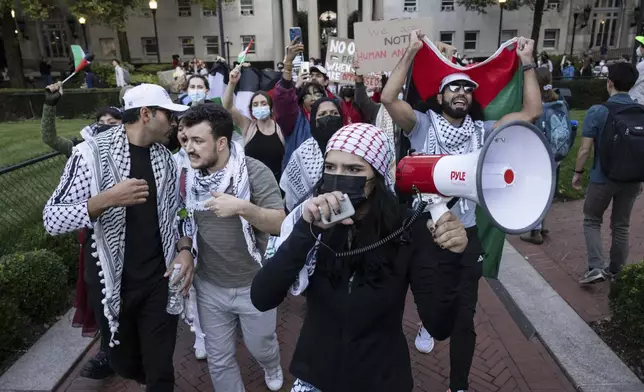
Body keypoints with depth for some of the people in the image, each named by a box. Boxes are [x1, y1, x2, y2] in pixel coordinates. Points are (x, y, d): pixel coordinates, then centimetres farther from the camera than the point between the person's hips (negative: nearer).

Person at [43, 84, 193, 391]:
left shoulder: (165, 158, 3)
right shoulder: (92, 153, -12)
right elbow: (52, 219, -14)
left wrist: (185, 248, -8)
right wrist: (106, 200, -28)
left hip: (160, 279, 2)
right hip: (114, 282, -2)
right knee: (126, 365, 20)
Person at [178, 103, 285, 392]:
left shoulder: (254, 172, -19)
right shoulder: (189, 177, -5)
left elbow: (279, 224, -23)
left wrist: (242, 207, -37)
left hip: (254, 285, -2)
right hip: (209, 287, 3)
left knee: (261, 346, 21)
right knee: (219, 359, 16)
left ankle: (272, 367, 56)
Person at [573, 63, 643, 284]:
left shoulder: (597, 111, -13)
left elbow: (585, 149, -14)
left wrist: (578, 172, 1)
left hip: (603, 177, -4)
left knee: (592, 220, 14)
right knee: (621, 226, 16)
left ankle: (596, 268, 2)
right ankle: (616, 272, 28)